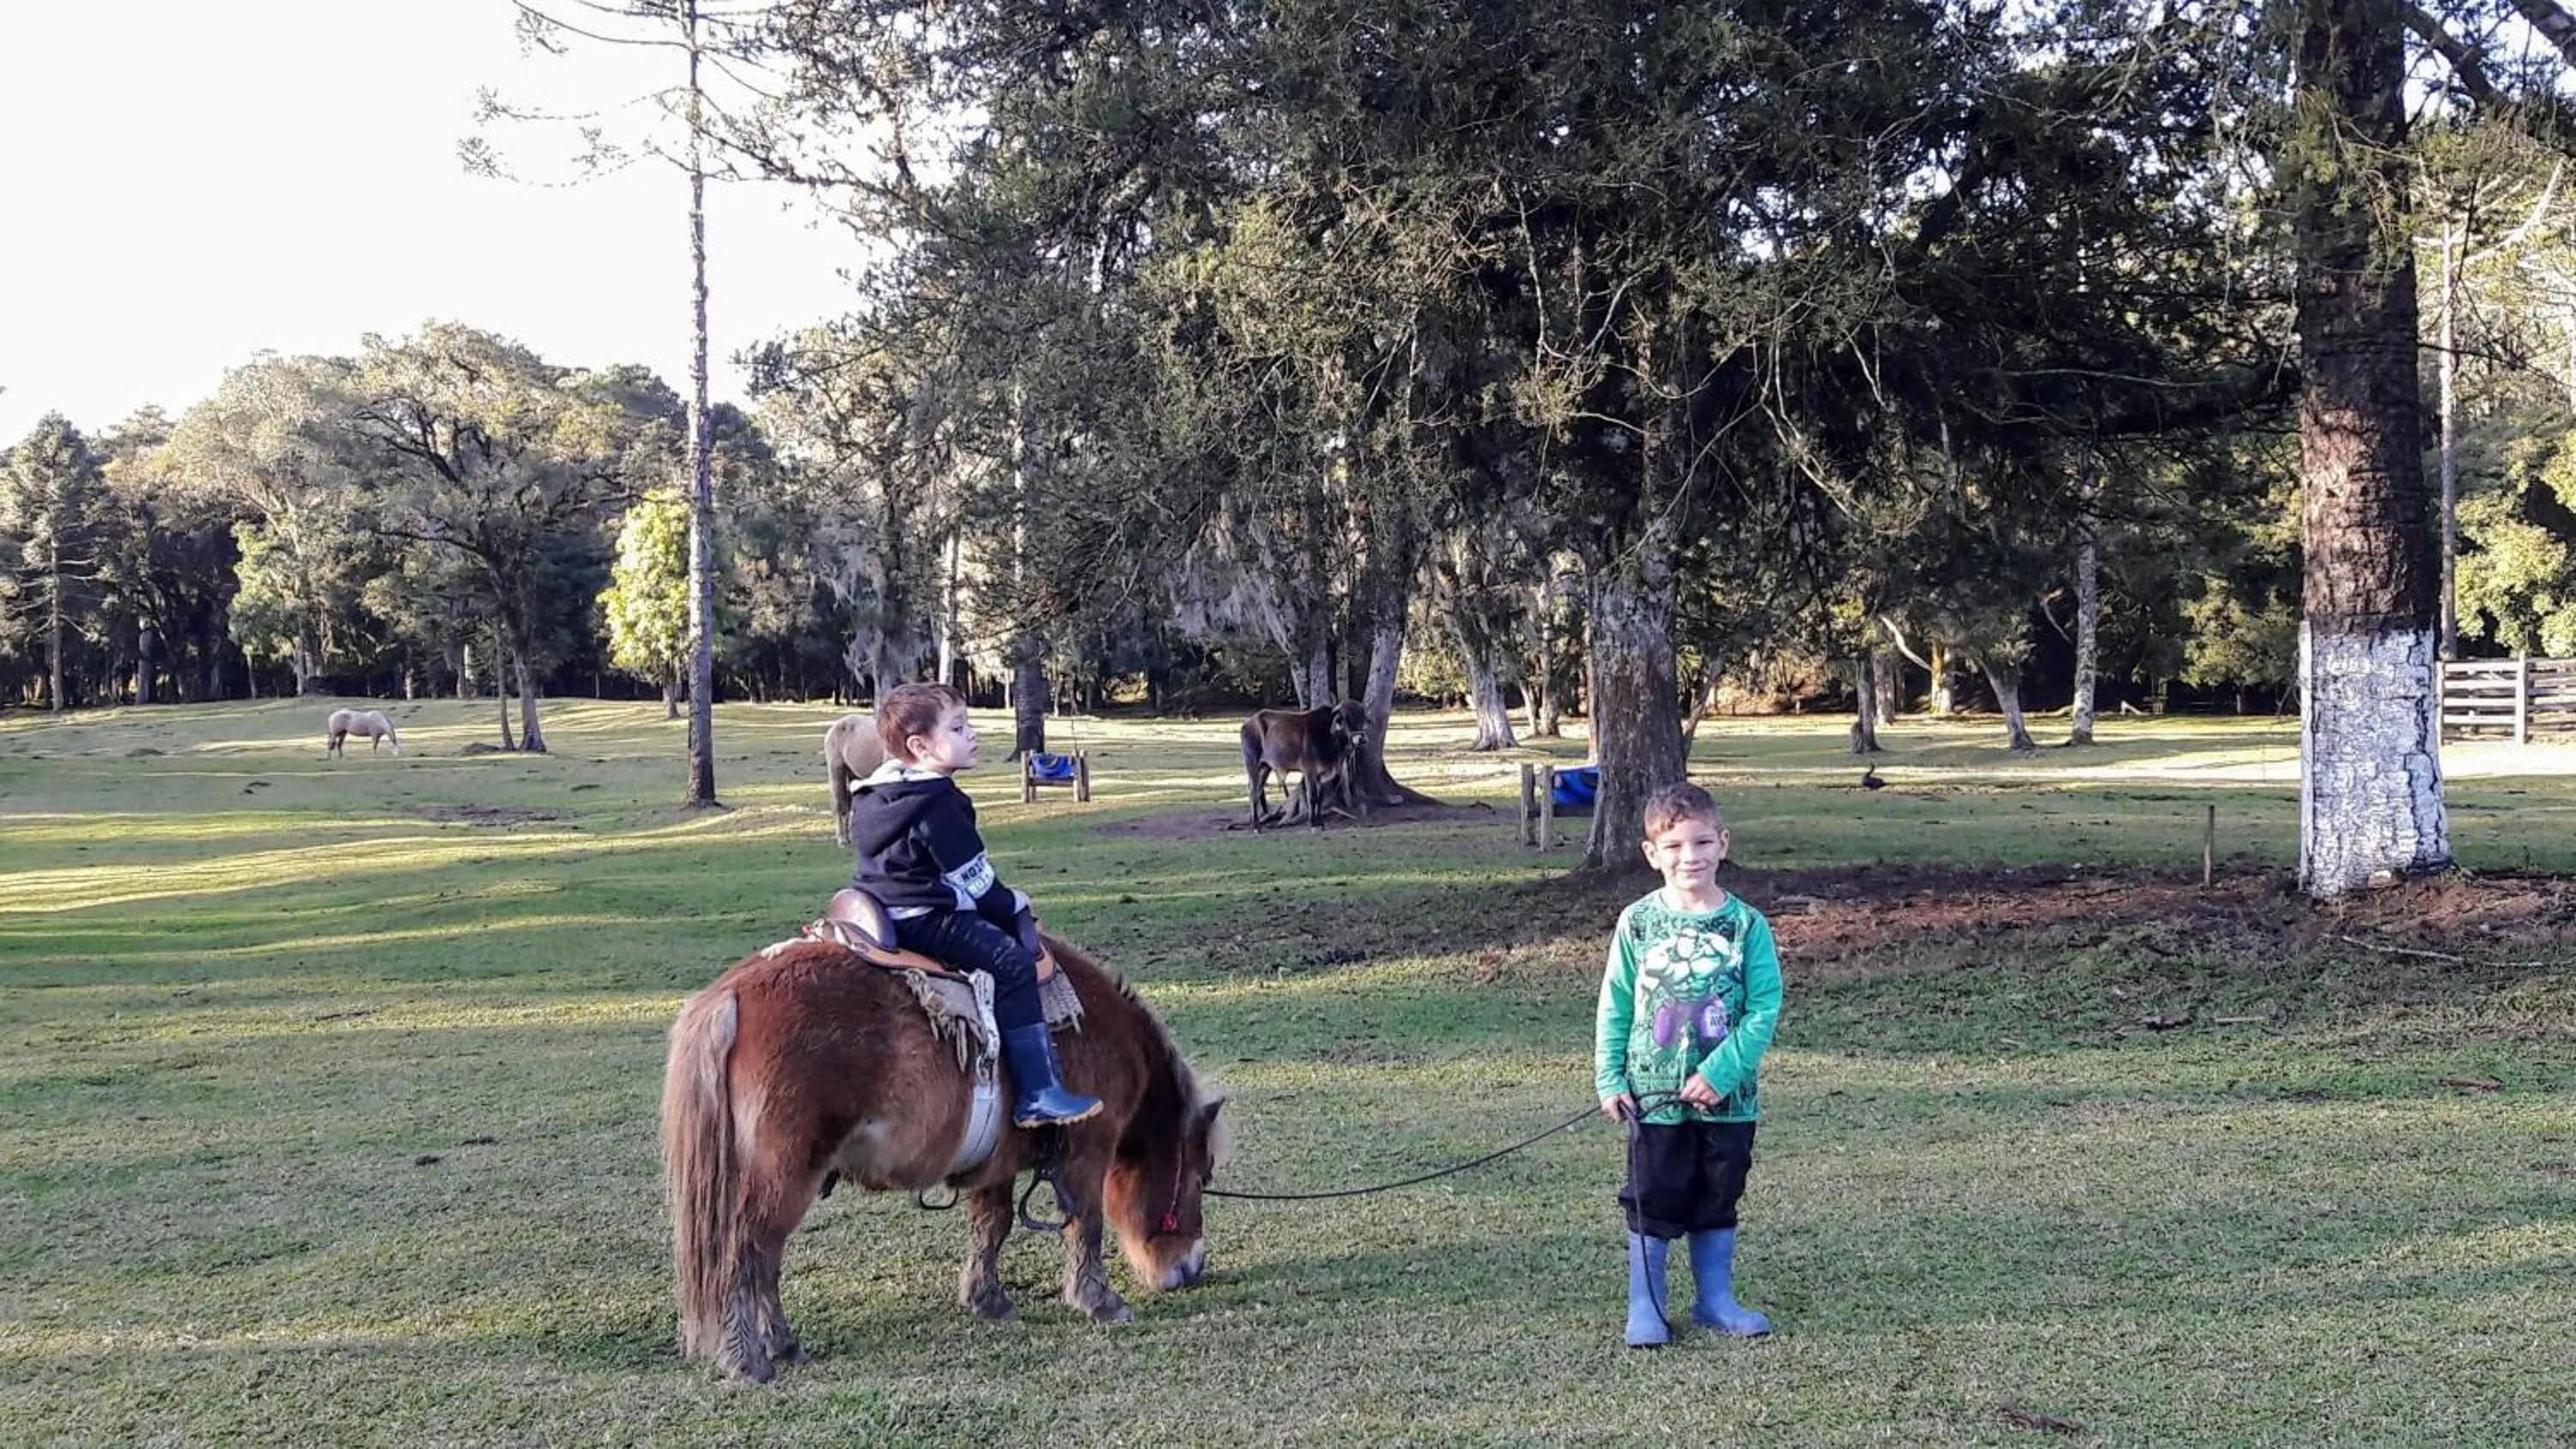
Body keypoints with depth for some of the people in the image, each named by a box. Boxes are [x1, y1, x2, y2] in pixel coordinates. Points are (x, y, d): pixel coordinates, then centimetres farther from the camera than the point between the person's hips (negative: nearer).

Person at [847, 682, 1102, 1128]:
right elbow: (974, 879, -13)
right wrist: (1012, 908, 4)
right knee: (1012, 964, -14)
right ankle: (1038, 1093, -19)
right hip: (924, 920, -11)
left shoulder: (872, 796, 15)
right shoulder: (939, 804, -17)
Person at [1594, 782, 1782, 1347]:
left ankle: (1716, 1300, 28)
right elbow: (1614, 1007, 2)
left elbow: (1764, 1008, -7)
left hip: (1727, 1098, 1)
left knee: (1718, 1202, 14)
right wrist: (1609, 1078, -3)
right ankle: (1644, 1308, 15)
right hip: (1653, 1096, -1)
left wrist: (1721, 1071, -16)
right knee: (1651, 1204, 5)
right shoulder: (1637, 923, -3)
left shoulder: (1747, 925, -4)